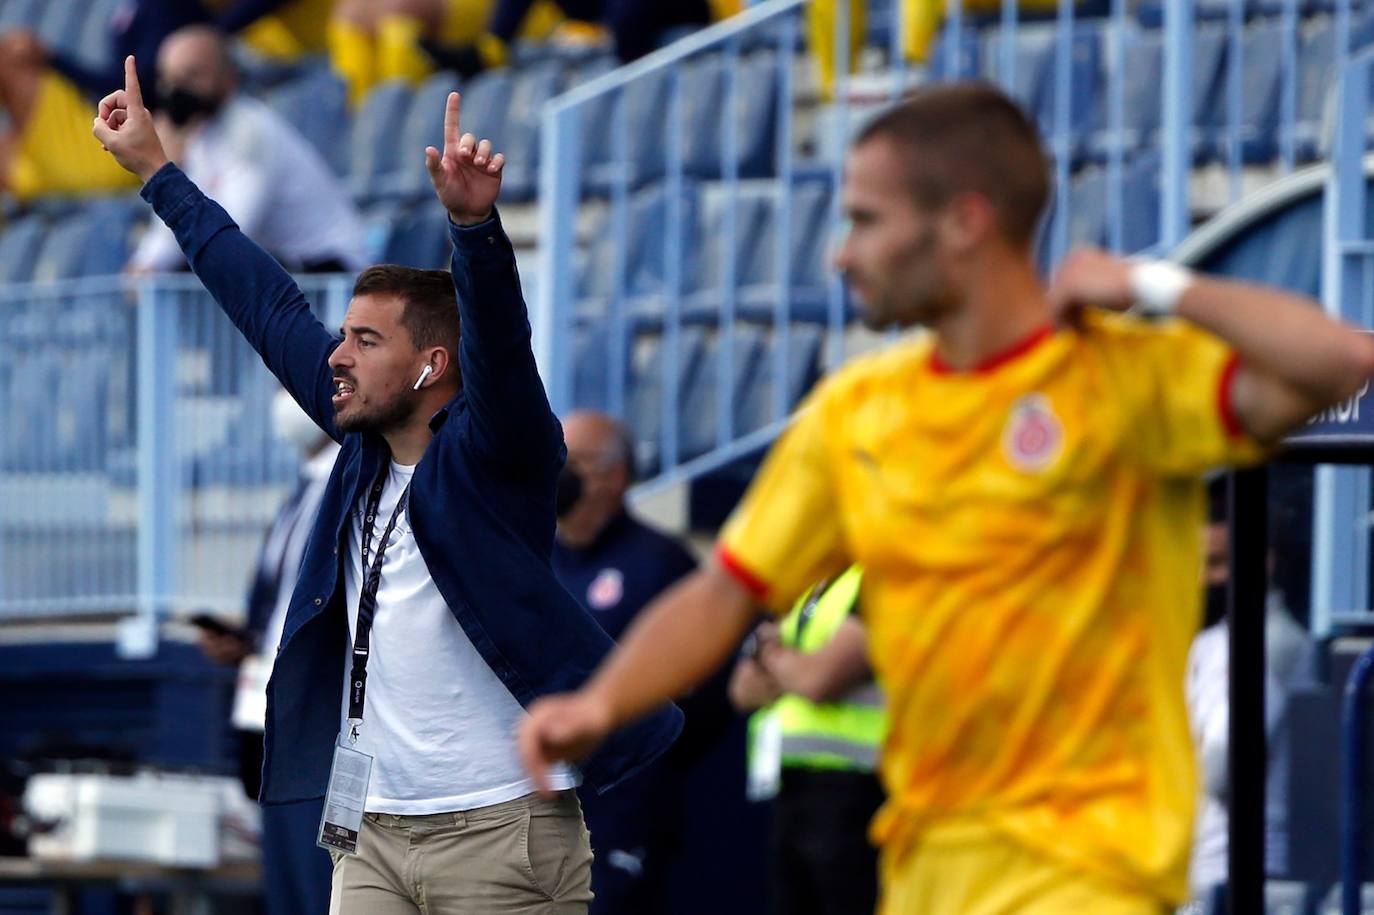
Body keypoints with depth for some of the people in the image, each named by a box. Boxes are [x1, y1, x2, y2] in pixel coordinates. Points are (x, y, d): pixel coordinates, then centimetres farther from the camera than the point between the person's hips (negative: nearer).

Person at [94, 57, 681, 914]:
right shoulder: (367, 443, 11)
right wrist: (156, 169, 25)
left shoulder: (490, 453, -6)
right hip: (373, 833, 7)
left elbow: (499, 345, -25)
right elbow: (269, 305, 18)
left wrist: (476, 221, -44)